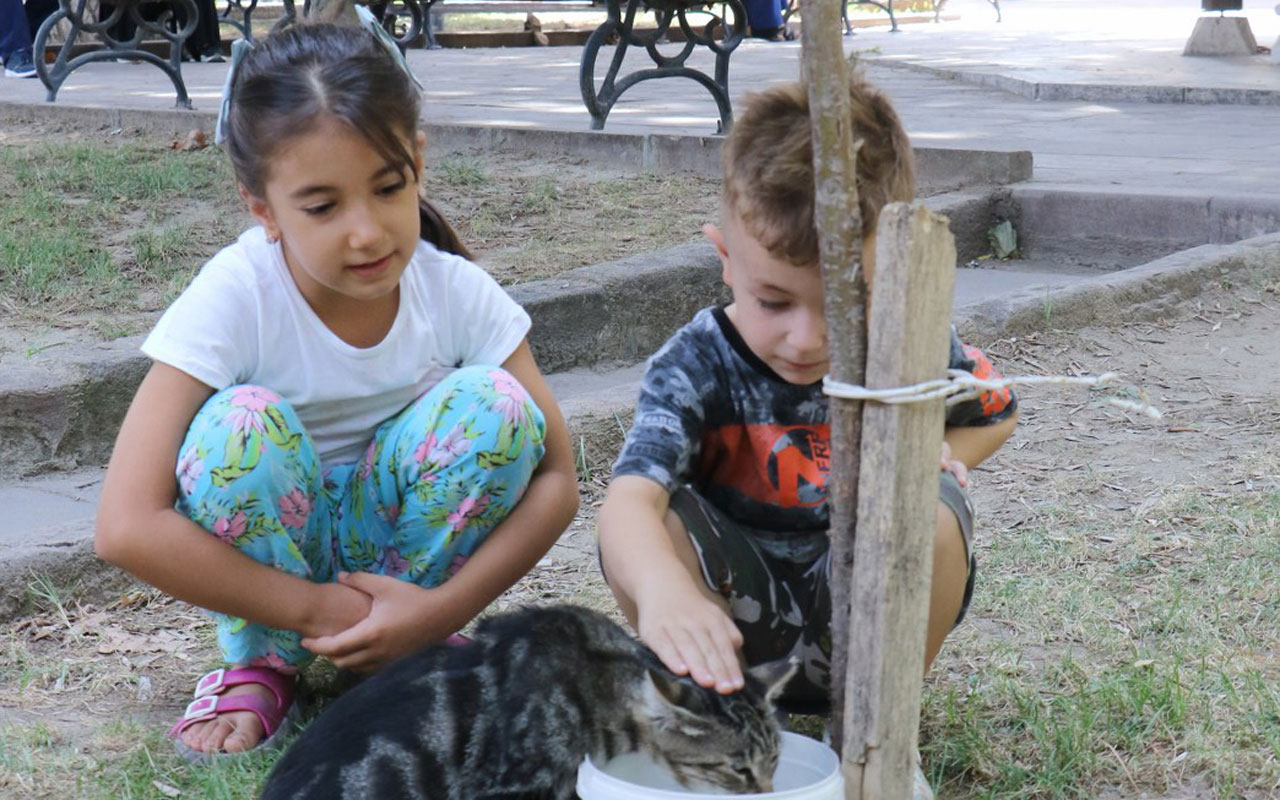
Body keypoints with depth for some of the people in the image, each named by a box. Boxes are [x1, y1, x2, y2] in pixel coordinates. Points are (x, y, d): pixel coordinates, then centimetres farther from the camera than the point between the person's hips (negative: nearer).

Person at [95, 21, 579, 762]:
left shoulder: (458, 292, -17)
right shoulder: (236, 296, -25)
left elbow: (556, 480, -13)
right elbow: (127, 527, -30)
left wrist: (438, 611, -25)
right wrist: (323, 610, -27)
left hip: (396, 544, 2)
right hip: (270, 564, -2)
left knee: (495, 403, -25)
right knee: (242, 425, -33)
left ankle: (417, 651, -4)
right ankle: (262, 659, -6)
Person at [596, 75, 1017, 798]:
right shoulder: (696, 366, -20)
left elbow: (995, 414, 12)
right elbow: (630, 496, -38)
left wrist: (936, 458, -12)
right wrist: (663, 591, -61)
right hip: (738, 627, -1)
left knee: (929, 507, -29)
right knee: (650, 527, -29)